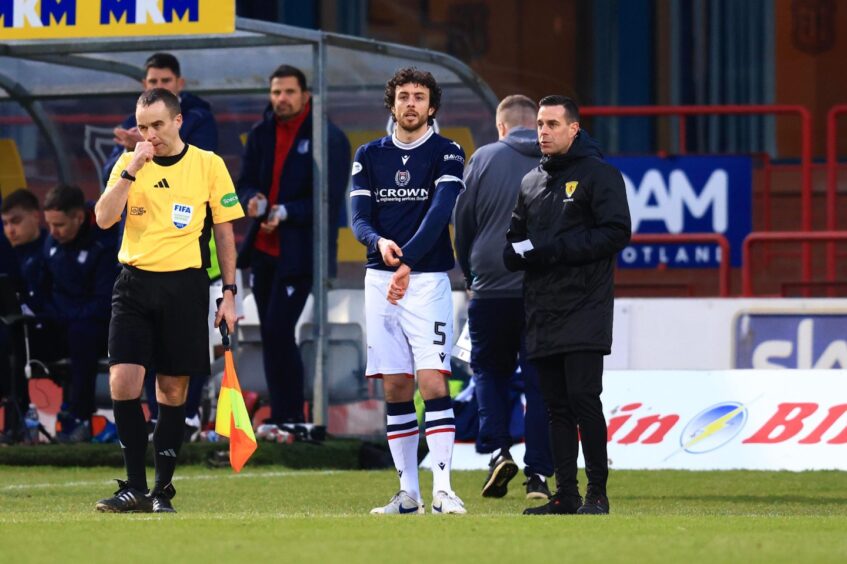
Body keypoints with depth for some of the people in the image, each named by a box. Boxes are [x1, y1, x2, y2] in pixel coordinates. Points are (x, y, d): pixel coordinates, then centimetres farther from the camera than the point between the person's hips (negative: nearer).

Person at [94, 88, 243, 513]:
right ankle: (134, 486, -3)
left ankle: (162, 490, 11)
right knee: (123, 382, -11)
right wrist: (132, 170, -14)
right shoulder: (129, 163, 7)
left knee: (173, 390, 3)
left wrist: (229, 293, 3)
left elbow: (224, 232, 7)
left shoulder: (209, 164, 3)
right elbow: (104, 218, -6)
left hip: (185, 284, -1)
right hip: (134, 283, 1)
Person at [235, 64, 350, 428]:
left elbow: (329, 200, -12)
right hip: (263, 248, 7)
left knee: (278, 331, -13)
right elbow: (245, 183, 10)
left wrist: (285, 213, -21)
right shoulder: (261, 134, 9)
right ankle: (282, 416, 17)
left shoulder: (328, 138, -9)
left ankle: (290, 417, -5)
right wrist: (252, 201, -13)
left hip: (298, 253, -6)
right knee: (271, 336, 9)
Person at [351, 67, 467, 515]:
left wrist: (407, 263, -25)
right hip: (380, 278, 4)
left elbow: (440, 212, -14)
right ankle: (407, 492, 10)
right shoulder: (369, 156, 11)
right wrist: (378, 242, -21)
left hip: (427, 279, -4)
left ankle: (442, 489, -16)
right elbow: (359, 217, 2)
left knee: (432, 381, -13)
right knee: (394, 388, 5)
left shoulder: (446, 154, -1)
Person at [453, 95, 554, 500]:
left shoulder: (484, 159, 0)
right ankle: (538, 472, 1)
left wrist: (469, 275, 18)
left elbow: (462, 222, 5)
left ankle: (497, 449, -4)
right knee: (541, 382, 5)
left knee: (490, 370, 15)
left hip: (492, 288, -1)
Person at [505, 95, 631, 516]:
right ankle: (565, 494, 9)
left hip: (585, 307, -6)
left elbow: (616, 233, -11)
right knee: (556, 406, 6)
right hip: (542, 314, 6)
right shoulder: (531, 182, 19)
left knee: (583, 396, -13)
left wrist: (552, 249, -15)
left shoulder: (599, 175, -1)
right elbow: (514, 241, 23)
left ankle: (597, 493, -7)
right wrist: (517, 254, -3)